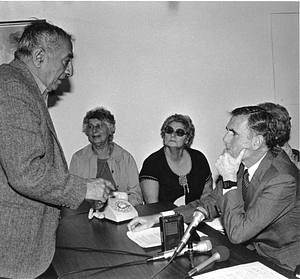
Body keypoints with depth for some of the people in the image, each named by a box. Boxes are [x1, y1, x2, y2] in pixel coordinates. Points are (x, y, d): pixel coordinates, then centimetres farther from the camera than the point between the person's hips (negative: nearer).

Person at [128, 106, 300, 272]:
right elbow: (211, 204, 5)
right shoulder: (241, 163, -5)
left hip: (282, 266, -6)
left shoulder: (282, 179, -28)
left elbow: (237, 233, -27)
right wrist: (157, 218, -4)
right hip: (252, 252, 6)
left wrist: (230, 179, -25)